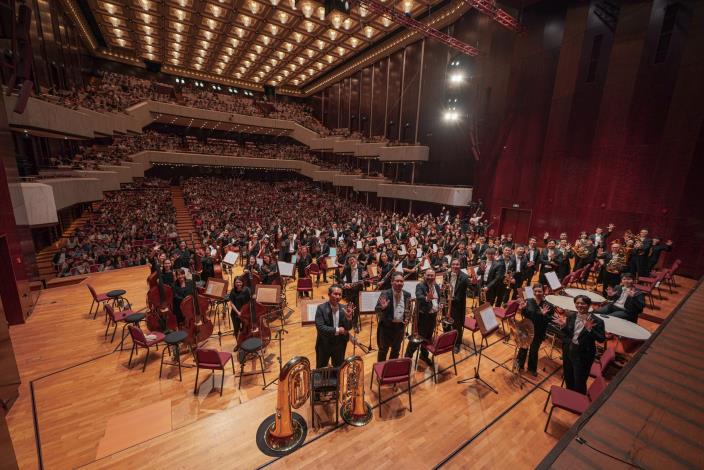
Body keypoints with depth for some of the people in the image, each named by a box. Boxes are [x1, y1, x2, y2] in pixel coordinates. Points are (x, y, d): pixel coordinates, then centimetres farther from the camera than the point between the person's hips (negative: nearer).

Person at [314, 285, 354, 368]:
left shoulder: (343, 308, -5)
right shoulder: (321, 308, -16)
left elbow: (348, 328, -4)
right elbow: (320, 327, -24)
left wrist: (348, 317, -23)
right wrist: (337, 330, -24)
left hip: (339, 344, 3)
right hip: (324, 344, -3)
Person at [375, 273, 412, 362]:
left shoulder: (407, 295, -2)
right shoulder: (385, 294, -16)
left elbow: (409, 309, 13)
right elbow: (376, 310, -16)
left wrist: (407, 319, -4)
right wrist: (382, 308, -36)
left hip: (400, 326, 4)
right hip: (386, 326, -4)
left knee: (396, 350, 21)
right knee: (383, 350, 11)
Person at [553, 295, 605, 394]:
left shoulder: (596, 321, -13)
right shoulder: (570, 317, -1)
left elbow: (601, 339, -18)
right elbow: (566, 335, 3)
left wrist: (589, 330, -32)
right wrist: (563, 326, -15)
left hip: (583, 355, -5)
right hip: (568, 351, 5)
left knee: (579, 383, 8)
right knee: (568, 379, 23)